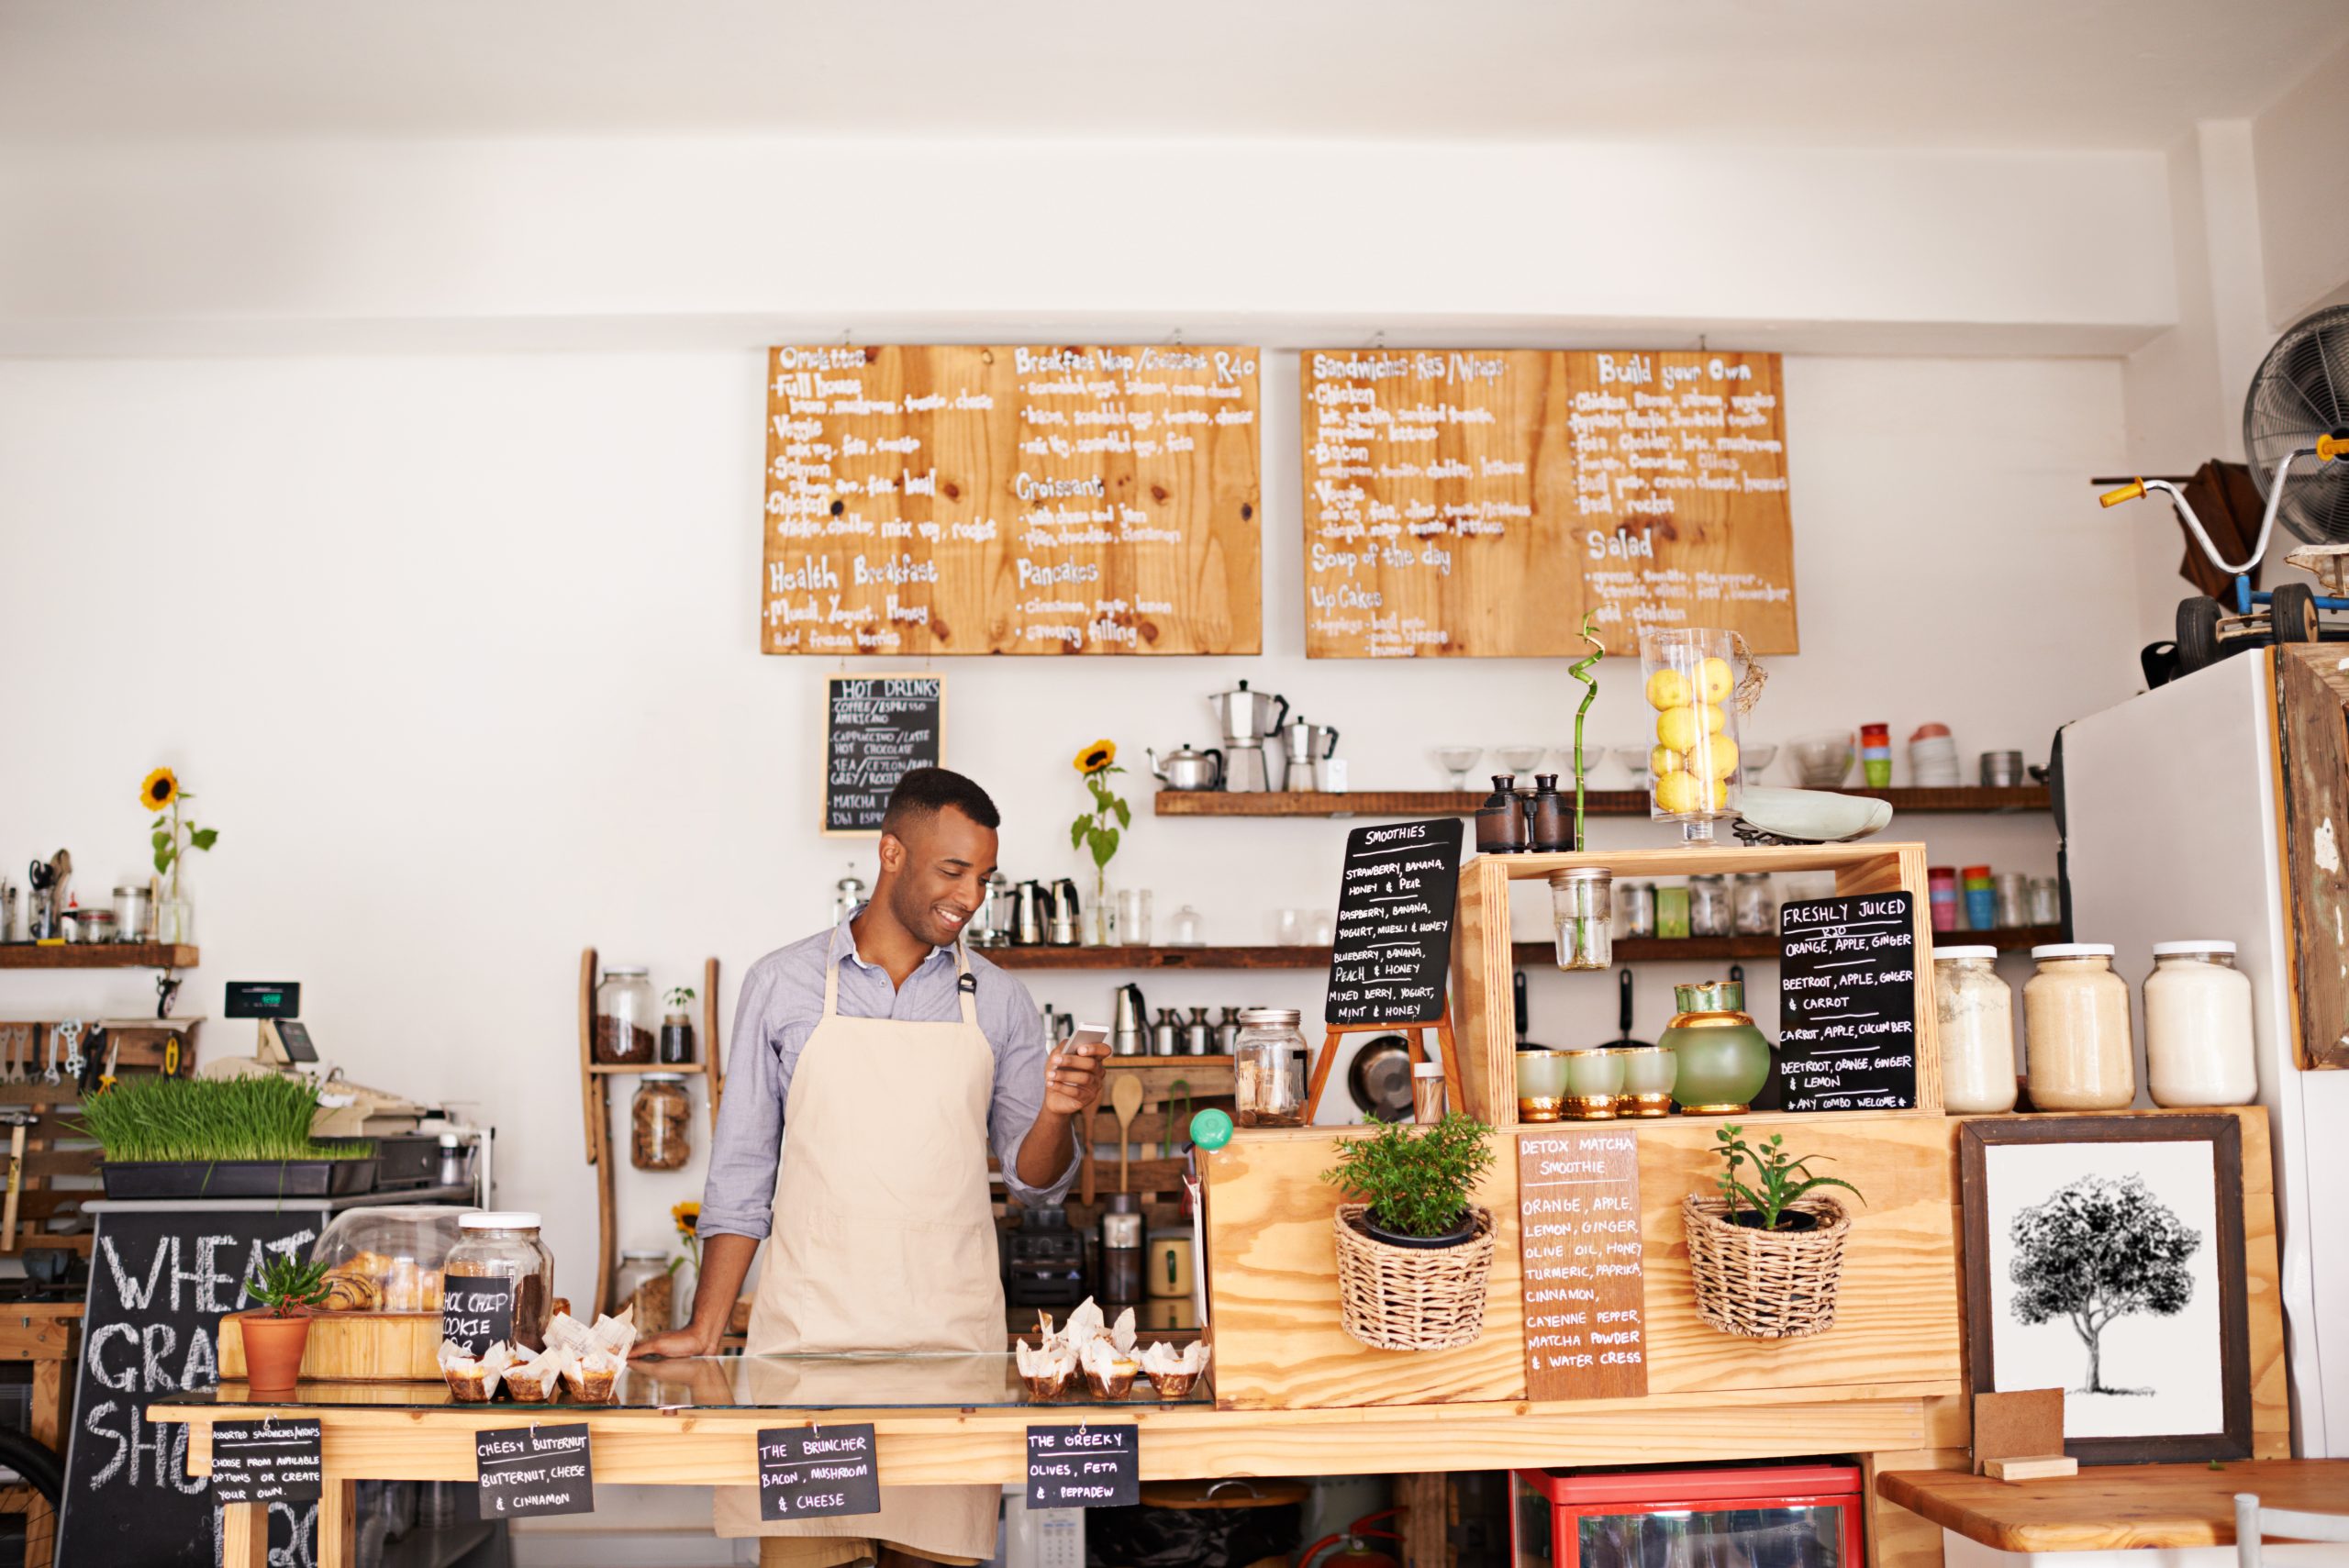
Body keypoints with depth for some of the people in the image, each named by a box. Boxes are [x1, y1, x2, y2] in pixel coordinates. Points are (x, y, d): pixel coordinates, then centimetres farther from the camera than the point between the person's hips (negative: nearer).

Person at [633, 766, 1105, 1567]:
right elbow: (742, 1171, 5)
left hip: (949, 1332, 1)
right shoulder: (782, 985, 3)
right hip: (806, 1325, -1)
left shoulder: (1000, 1003, 6)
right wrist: (705, 1330, -1)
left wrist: (1057, 1116, -13)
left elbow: (1032, 1183, 8)